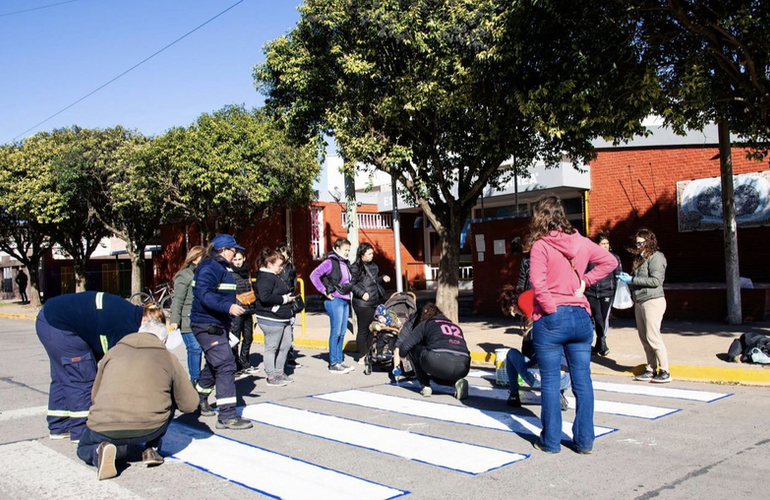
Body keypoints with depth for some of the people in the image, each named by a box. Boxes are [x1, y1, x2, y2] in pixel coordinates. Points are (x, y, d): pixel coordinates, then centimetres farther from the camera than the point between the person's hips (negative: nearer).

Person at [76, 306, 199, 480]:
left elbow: (95, 396, 23)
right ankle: (150, 448, 18)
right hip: (149, 429, 0)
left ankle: (100, 451, 0)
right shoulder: (169, 359, 11)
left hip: (105, 428, 0)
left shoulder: (113, 352, 17)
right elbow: (190, 404, 14)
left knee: (84, 448, 33)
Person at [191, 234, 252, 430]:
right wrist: (228, 307, -37)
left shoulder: (221, 267, 16)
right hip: (207, 325, -11)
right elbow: (204, 294, -29)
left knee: (214, 365, 23)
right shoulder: (209, 267, -16)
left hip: (217, 324, 11)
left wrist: (227, 320, 25)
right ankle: (227, 416, -13)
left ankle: (199, 400, 43)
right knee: (225, 366, -14)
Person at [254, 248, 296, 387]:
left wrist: (288, 297, 15)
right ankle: (271, 376, 6)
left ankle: (279, 372, 25)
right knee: (271, 347, -2)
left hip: (283, 318, 11)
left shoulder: (275, 276, 18)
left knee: (286, 345, 14)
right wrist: (284, 299, -18)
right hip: (271, 319, -11)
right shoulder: (265, 278, -15)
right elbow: (265, 297, -27)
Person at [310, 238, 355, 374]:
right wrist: (324, 291, -14)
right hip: (334, 300, -8)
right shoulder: (330, 262, -9)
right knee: (336, 332, -5)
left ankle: (339, 360, 18)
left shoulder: (345, 263, 14)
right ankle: (333, 363, 1)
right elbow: (314, 276, -16)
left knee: (342, 332, 10)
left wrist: (349, 290, 10)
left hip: (345, 300, 8)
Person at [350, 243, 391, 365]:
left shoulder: (373, 266, 14)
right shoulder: (355, 267, -9)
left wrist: (383, 279, 9)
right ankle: (362, 357, 9)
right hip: (363, 304, -8)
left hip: (376, 302, 8)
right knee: (363, 330, 0)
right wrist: (362, 293, -21)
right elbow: (352, 284, -12)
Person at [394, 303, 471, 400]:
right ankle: (457, 381, 8)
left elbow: (405, 345, 11)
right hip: (463, 369, 6)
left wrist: (401, 356, 34)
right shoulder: (456, 327, 30)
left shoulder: (425, 324, 17)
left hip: (439, 363, -6)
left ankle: (425, 385, 15)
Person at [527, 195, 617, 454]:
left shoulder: (540, 246, -9)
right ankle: (584, 440, 16)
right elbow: (609, 261, 19)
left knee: (550, 381, 5)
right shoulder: (581, 242, 7)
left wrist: (552, 310, -8)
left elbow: (538, 285, -18)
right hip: (581, 317, 5)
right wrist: (585, 281, 10)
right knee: (582, 380, 9)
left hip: (550, 319, -5)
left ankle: (551, 440, 12)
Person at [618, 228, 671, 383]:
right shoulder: (640, 258, 17)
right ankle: (651, 370, 15)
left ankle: (664, 372, 0)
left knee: (653, 337, -7)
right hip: (639, 302, 8)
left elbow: (656, 280, -17)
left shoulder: (656, 257, -8)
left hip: (652, 301, -8)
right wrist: (627, 279, 0)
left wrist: (632, 279, -15)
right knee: (644, 338, 8)